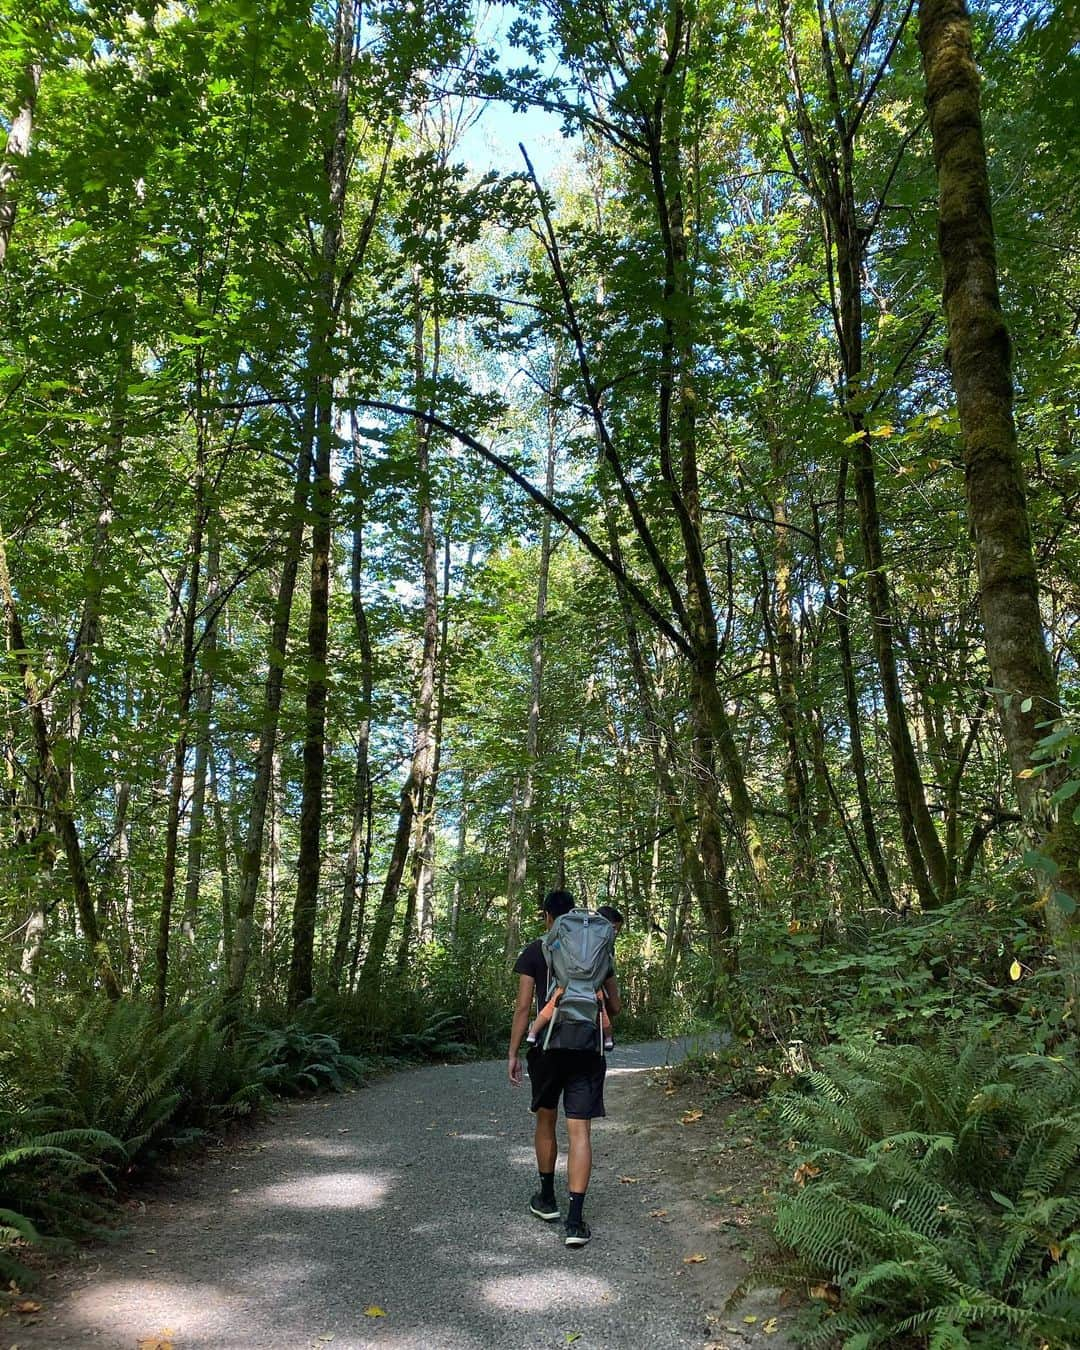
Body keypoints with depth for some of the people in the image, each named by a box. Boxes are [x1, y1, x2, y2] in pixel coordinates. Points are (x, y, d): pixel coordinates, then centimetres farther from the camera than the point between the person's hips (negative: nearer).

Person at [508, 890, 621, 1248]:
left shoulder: (534, 952, -1)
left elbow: (524, 1006, -6)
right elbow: (615, 1006, 8)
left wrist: (513, 1053, 0)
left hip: (547, 1048, -1)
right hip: (587, 1051, 1)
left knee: (546, 1121, 19)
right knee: (580, 1132, 0)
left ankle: (547, 1199, 32)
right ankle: (575, 1219, -6)